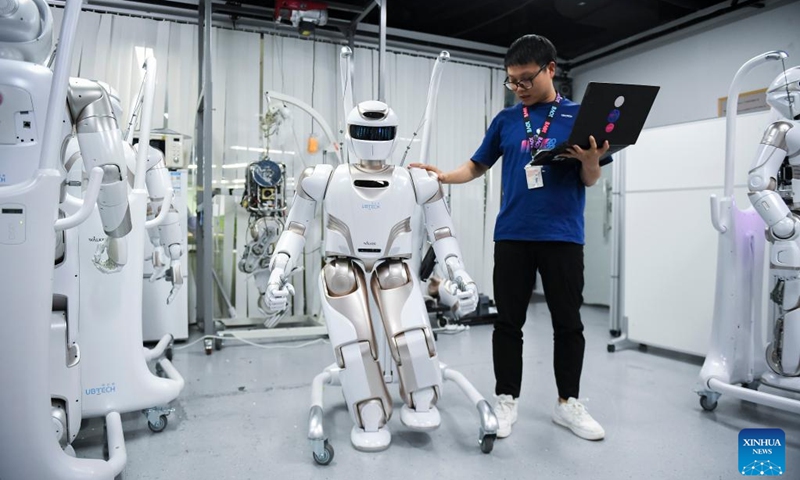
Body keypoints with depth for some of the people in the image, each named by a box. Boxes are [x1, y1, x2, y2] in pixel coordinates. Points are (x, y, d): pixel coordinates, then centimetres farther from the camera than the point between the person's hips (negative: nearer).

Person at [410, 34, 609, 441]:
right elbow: (477, 166, 13)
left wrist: (591, 160, -18)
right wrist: (443, 176, -5)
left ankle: (569, 403, 24)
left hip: (563, 236, -1)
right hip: (512, 235, 1)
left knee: (568, 323, 7)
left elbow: (590, 180, 4)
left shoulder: (579, 115, 5)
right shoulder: (505, 120, 10)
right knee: (508, 322, 5)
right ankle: (506, 401, 19)